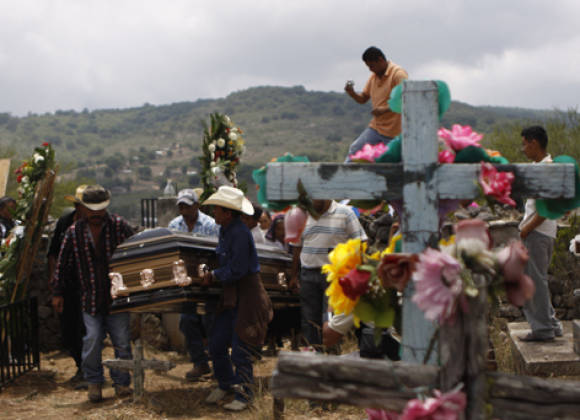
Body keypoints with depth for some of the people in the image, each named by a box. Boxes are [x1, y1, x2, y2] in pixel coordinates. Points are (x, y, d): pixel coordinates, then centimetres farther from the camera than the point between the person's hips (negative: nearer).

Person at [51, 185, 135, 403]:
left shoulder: (119, 226, -2)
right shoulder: (74, 232, 2)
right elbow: (63, 264, 7)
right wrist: (57, 292, 7)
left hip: (117, 295, 0)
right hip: (90, 297, 0)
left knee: (122, 341, 2)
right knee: (92, 339, -5)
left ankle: (121, 382, 16)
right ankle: (94, 382, 12)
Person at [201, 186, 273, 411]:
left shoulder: (240, 233, -21)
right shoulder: (225, 230, 8)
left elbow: (236, 270, -22)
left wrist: (214, 275, -8)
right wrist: (213, 274, 3)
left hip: (247, 295, -9)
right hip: (230, 295, 9)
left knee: (240, 350, -1)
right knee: (216, 344, 12)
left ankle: (243, 395, 15)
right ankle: (226, 384, 34)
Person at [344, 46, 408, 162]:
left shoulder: (398, 73, -13)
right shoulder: (374, 76, 12)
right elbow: (363, 99, 16)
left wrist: (384, 110, -28)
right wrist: (352, 93, -6)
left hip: (394, 131, -7)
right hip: (375, 127, 7)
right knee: (355, 149, -2)